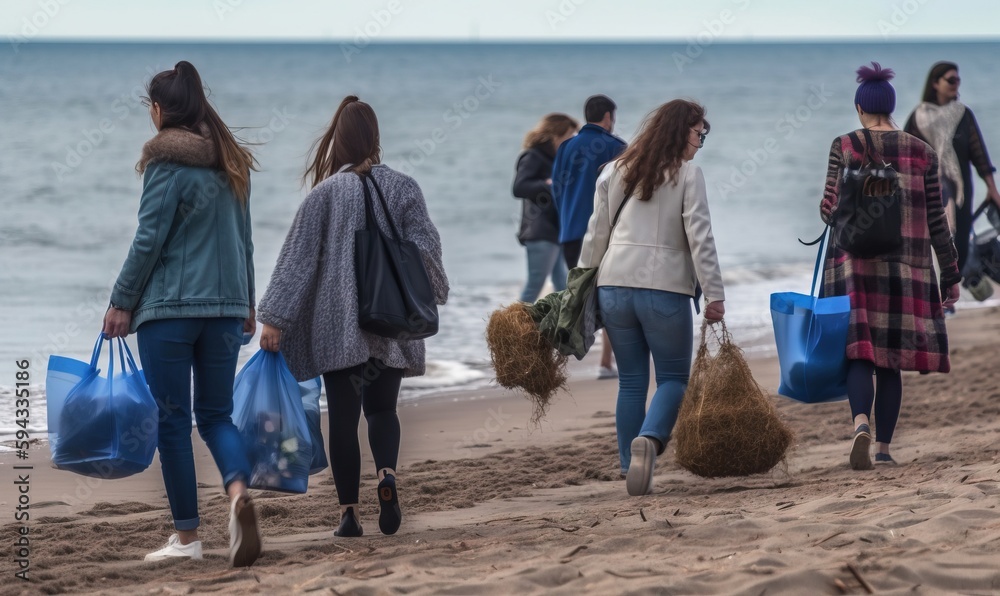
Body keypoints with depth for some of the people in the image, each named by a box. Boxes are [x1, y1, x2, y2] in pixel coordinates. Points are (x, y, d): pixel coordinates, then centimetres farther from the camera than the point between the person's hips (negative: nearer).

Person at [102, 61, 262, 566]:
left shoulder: (167, 161, -10)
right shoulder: (231, 162, 10)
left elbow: (149, 239, -12)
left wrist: (121, 302, -6)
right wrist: (246, 304, 23)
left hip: (169, 306, -6)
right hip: (225, 305, 6)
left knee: (172, 420, 2)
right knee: (216, 414, 10)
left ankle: (186, 537, 5)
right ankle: (238, 491, -19)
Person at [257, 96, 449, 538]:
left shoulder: (325, 193, -4)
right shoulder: (403, 188, 0)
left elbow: (297, 257, -4)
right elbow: (425, 246, 2)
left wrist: (274, 318, -3)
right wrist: (430, 297, 19)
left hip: (336, 326, -2)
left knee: (343, 415, 4)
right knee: (382, 407, 12)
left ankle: (349, 512, 2)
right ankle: (387, 474, -17)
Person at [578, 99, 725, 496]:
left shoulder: (617, 171, 12)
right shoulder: (687, 174, -2)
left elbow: (596, 233, 13)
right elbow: (700, 237, -9)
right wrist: (714, 293, -9)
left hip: (614, 285, 5)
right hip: (665, 288, -5)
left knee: (631, 381, 11)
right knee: (673, 377, 4)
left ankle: (631, 467, 8)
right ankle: (649, 438, -23)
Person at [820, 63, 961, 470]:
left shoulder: (844, 147, -3)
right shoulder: (922, 153, 3)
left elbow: (831, 211, -5)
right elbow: (936, 221, 5)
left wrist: (828, 210, 19)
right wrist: (951, 275, 12)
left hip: (856, 264, -2)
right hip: (907, 267, 2)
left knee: (859, 350, -3)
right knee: (891, 360, 9)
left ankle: (861, 423, -29)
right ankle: (883, 448, 10)